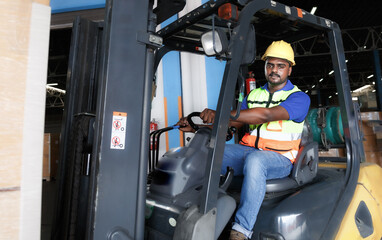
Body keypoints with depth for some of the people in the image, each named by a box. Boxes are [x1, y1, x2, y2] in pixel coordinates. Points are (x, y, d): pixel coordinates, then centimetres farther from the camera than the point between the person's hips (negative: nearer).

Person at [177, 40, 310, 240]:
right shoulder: (254, 94, 17)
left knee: (254, 160, -40)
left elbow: (267, 115, -23)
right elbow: (233, 124, 11)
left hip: (279, 158, -5)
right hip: (247, 149, 5)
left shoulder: (299, 98, -3)